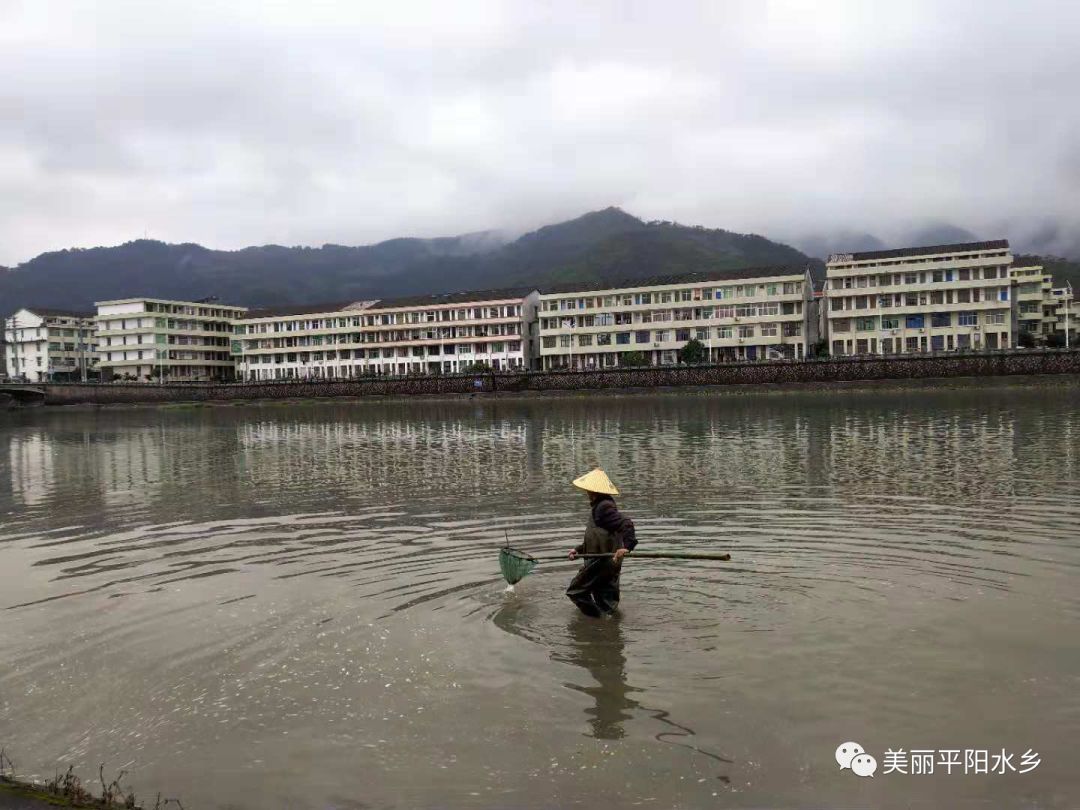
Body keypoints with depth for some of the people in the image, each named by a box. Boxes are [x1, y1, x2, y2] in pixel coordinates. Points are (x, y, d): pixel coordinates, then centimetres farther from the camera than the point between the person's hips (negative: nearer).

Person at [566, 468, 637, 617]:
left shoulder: (603, 507, -18)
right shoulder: (598, 507, 16)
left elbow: (626, 523, -30)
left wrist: (627, 546, -39)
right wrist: (578, 550, 18)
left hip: (602, 561, -10)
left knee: (575, 591, -1)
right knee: (607, 600, 15)